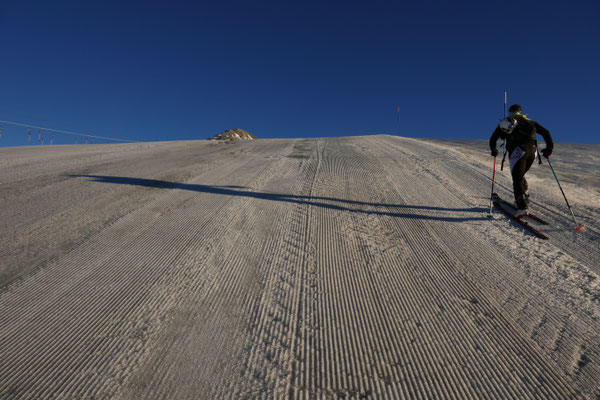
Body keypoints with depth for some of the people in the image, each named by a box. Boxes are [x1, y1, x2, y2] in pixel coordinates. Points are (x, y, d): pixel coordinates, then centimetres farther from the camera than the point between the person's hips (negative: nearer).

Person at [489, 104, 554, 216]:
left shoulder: (505, 123, 20)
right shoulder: (529, 122, 28)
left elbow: (493, 139, 21)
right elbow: (545, 132, 19)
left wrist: (494, 150, 36)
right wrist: (549, 148, 18)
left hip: (518, 151, -4)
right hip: (532, 151, 4)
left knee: (517, 179, -9)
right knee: (520, 176, 24)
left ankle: (522, 207, -23)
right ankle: (525, 200, 23)